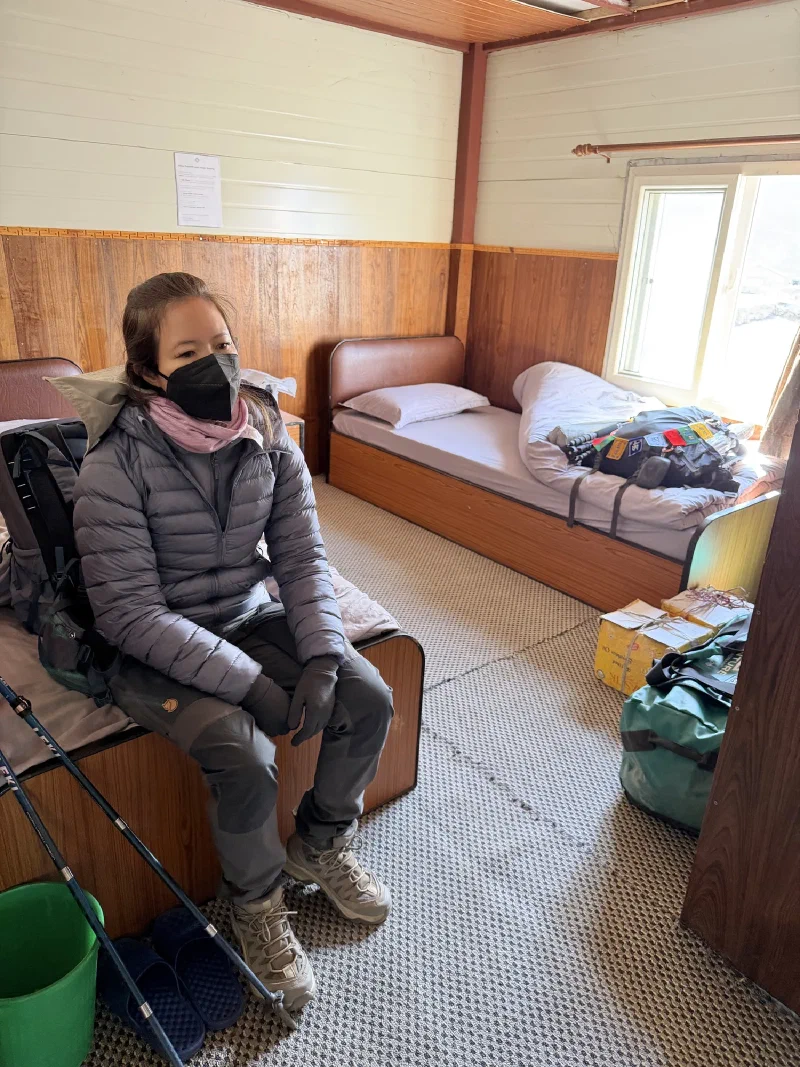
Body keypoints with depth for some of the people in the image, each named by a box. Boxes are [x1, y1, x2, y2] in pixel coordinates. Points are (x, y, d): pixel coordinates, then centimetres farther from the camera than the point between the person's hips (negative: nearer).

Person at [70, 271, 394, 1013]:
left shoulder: (268, 437, -6)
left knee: (369, 699, -9)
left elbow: (302, 559, -4)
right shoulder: (116, 464, -20)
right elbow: (131, 614, -22)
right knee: (243, 756, -27)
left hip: (249, 619, 5)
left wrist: (323, 658, -18)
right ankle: (256, 903, 8)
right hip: (153, 650, -4)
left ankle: (322, 845, 20)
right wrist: (251, 685, -26)